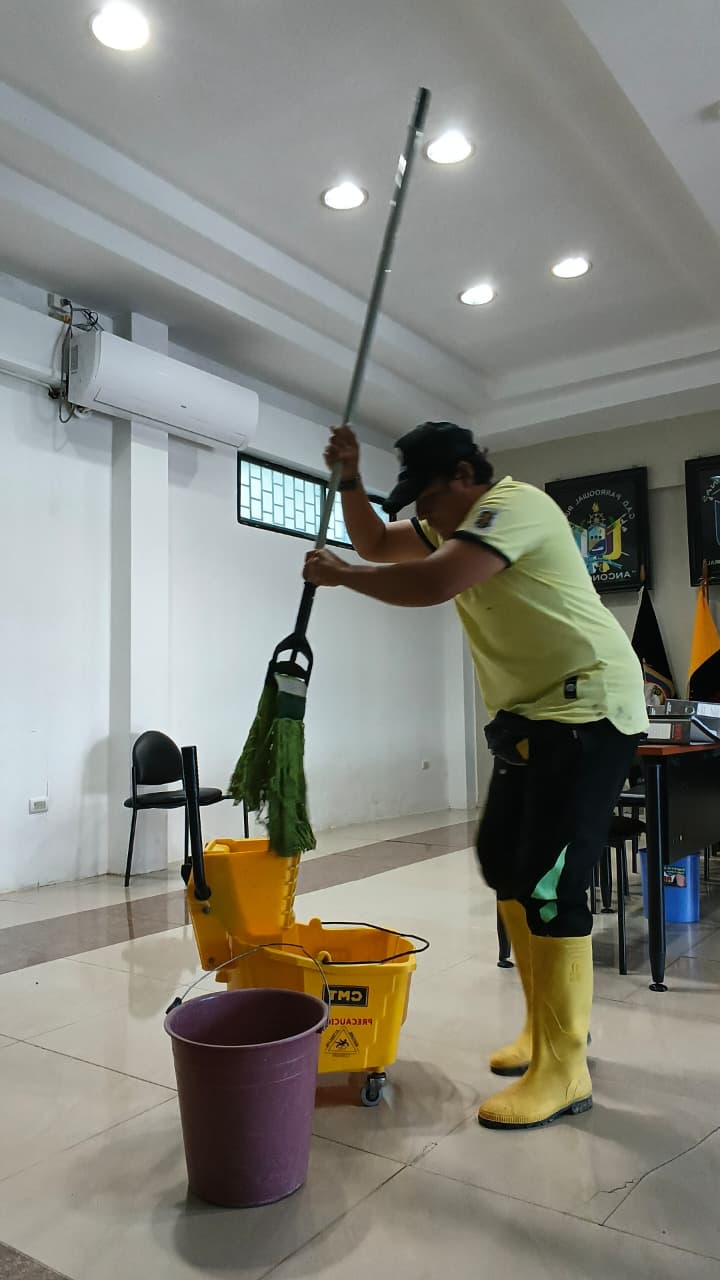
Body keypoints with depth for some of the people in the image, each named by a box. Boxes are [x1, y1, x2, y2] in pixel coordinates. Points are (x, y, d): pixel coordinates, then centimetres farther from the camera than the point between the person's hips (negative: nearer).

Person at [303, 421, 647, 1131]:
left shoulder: (514, 504, -16)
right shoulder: (455, 522, 16)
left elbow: (430, 585, -29)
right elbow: (377, 545, 21)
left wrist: (338, 574, -16)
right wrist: (349, 479, 7)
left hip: (587, 709, -10)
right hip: (528, 715, 10)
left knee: (549, 880, -12)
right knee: (502, 860, 13)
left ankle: (563, 1071, 0)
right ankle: (551, 1023, 26)